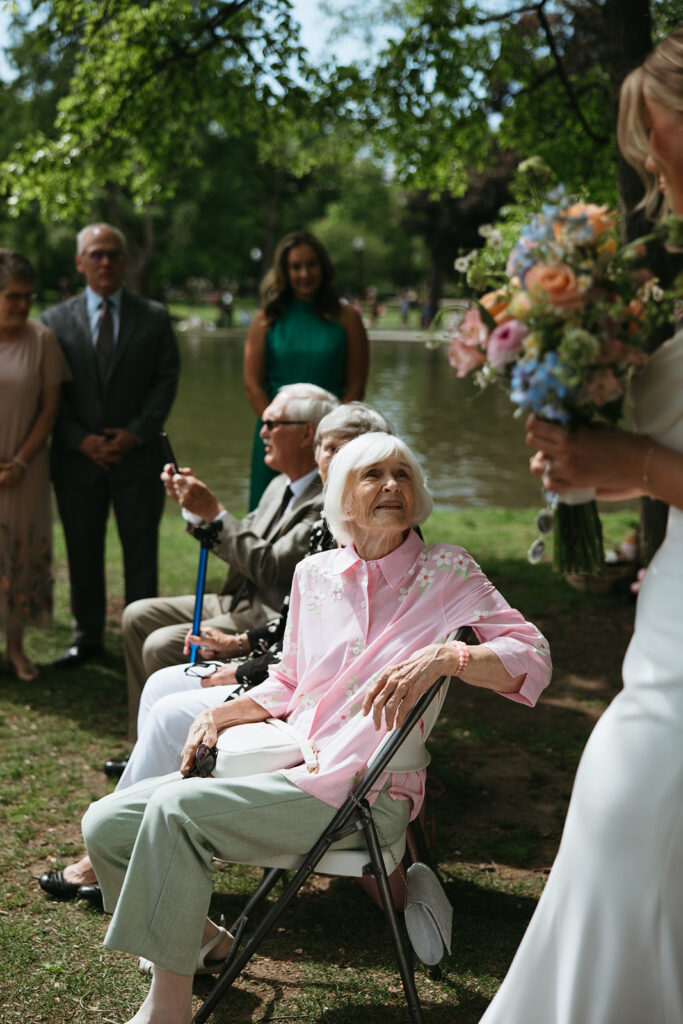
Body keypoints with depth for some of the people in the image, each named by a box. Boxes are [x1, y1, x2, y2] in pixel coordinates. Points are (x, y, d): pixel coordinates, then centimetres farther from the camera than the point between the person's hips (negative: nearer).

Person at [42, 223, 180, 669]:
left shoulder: (154, 318, 6)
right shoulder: (56, 320, 6)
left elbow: (166, 380, 1)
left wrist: (135, 434, -10)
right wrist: (81, 440, -10)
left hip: (138, 455, -1)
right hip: (77, 457, 1)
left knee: (141, 549, 3)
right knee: (83, 552, 9)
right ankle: (88, 637, 22)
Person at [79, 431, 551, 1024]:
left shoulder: (446, 572, -2)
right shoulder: (315, 574, 12)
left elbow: (532, 658, -11)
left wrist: (444, 656, -28)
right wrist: (219, 715, 5)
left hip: (361, 792, -6)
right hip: (285, 766, 6)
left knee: (176, 810, -27)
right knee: (106, 825, -2)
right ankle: (203, 938, 25)